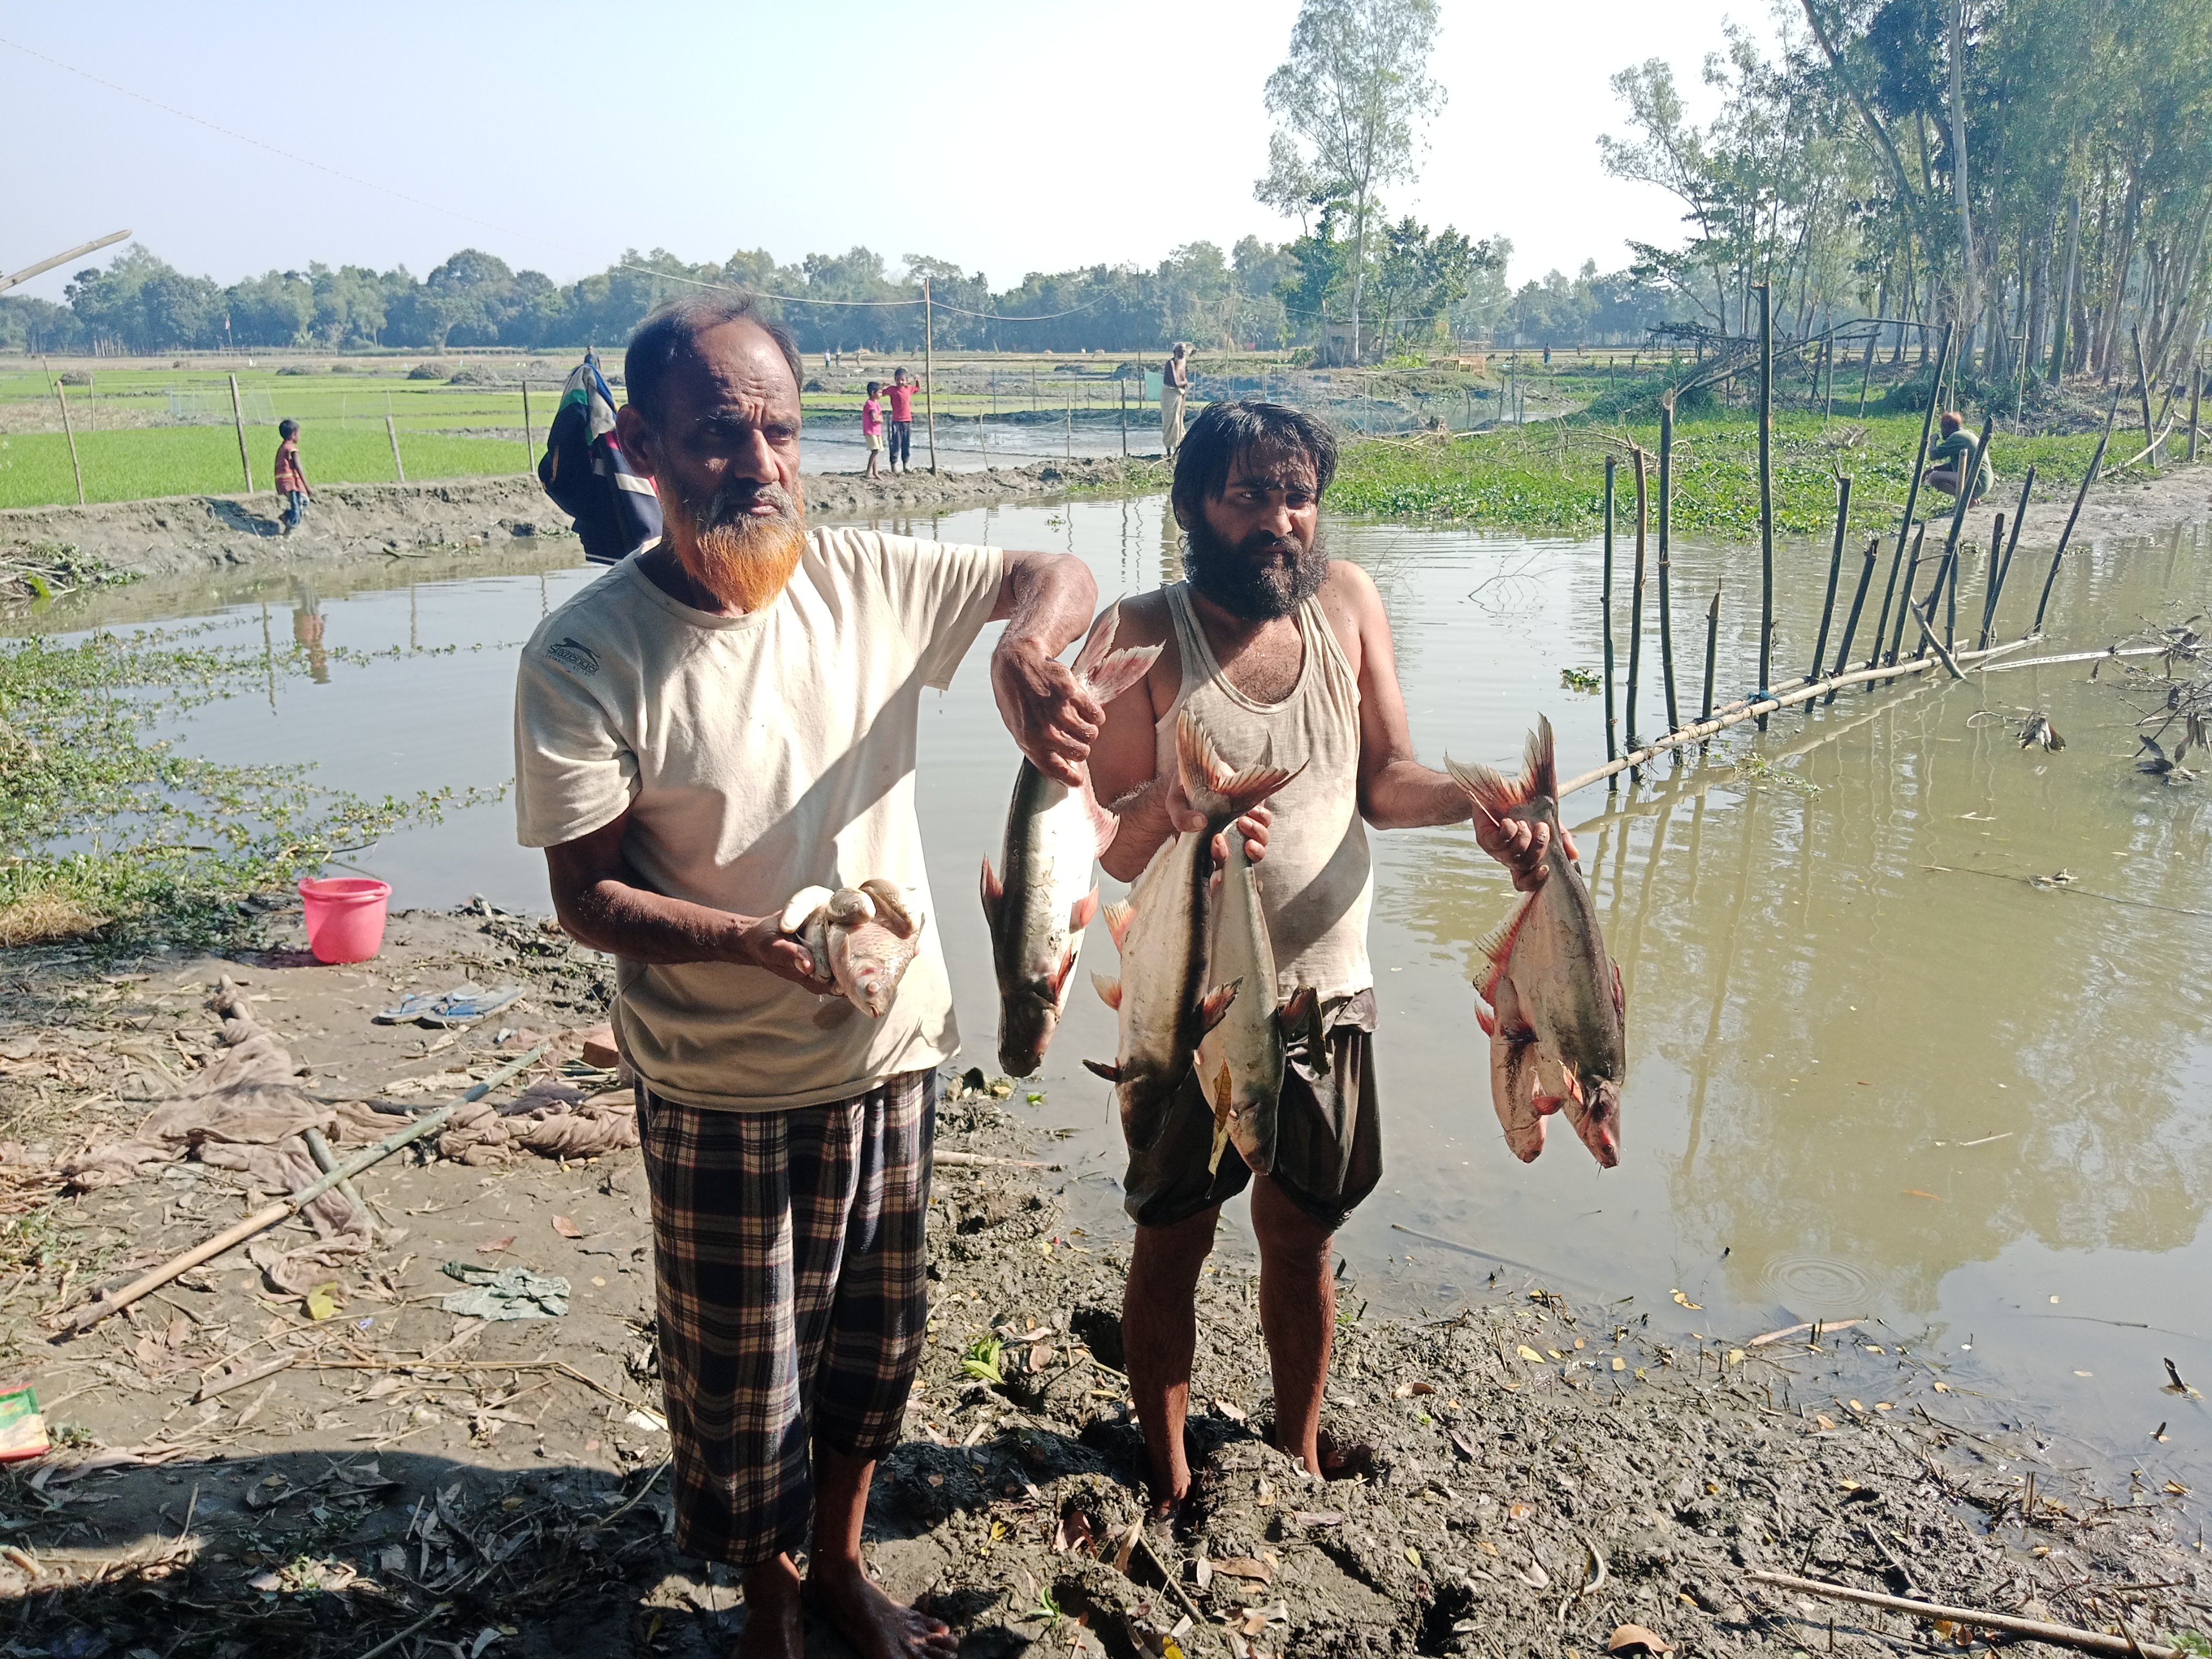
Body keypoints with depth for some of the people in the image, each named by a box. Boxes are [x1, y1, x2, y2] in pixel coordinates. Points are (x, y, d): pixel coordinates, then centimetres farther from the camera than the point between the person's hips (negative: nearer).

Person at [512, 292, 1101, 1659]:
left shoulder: (868, 577, -7)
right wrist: (753, 944, -31)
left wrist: (1027, 652, -19)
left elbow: (1060, 576, 4)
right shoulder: (587, 656, -17)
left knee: (876, 1337, 21)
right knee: (740, 1374, 14)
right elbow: (586, 896, -14)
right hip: (719, 1086, -3)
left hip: (893, 1049, 4)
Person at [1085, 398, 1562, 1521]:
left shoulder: (1347, 602, -1)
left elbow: (1385, 781, 3)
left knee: (1301, 1234, 19)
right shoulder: (1146, 636, -12)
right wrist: (1170, 814, -36)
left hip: (1327, 987, 3)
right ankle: (1170, 1476, 34)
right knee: (1172, 1244, 11)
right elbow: (1112, 845, -14)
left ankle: (1299, 1449, 42)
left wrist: (1479, 803, -17)